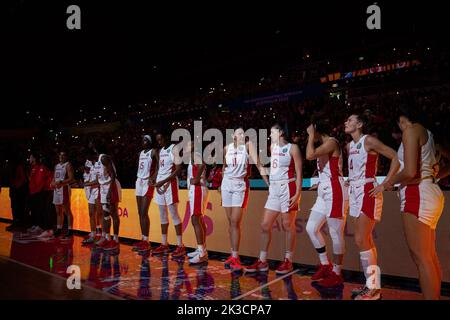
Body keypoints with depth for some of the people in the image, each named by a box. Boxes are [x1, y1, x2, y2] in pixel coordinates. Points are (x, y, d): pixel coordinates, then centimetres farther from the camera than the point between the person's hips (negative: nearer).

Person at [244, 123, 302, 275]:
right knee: (265, 225, 3)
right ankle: (262, 261, 10)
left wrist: (298, 193, -17)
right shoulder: (272, 147, 15)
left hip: (288, 189, -7)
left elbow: (299, 173, -9)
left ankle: (288, 261, 11)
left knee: (288, 225, -1)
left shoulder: (292, 148, -5)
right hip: (274, 189, 7)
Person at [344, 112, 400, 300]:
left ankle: (373, 288, 0)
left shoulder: (369, 141, -10)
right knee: (365, 240, 10)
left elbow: (396, 158, -13)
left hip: (368, 192, -8)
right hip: (354, 192, 8)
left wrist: (384, 185, -16)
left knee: (361, 240, -11)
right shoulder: (349, 146, 14)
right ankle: (371, 284, 19)